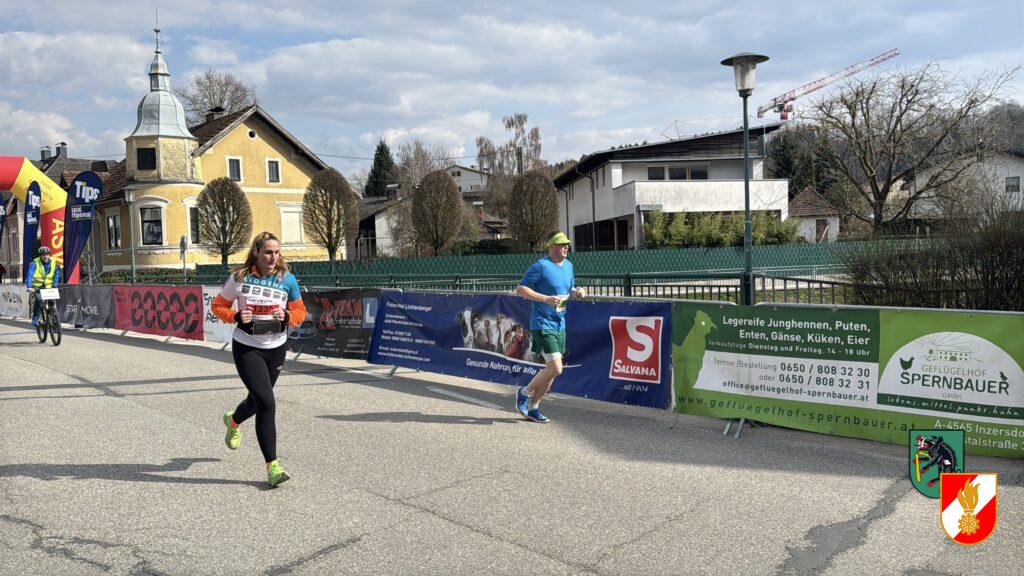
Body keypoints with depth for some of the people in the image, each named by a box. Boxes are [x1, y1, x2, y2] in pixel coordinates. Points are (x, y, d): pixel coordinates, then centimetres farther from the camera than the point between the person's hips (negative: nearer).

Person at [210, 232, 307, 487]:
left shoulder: (287, 279, -4)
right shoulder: (239, 278, -8)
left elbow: (301, 311, 5)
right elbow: (217, 305, 3)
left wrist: (287, 316, -17)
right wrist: (236, 317, -16)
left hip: (276, 348, 3)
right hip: (246, 348, -3)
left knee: (258, 400, 20)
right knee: (266, 403, -16)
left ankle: (233, 421, 58)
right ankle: (272, 466, -8)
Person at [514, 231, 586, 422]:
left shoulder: (568, 265, 13)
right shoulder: (541, 266, -12)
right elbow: (520, 289, -13)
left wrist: (577, 292, 2)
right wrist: (546, 299, -22)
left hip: (560, 326, 8)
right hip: (542, 325, -8)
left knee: (551, 370, 11)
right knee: (555, 368, -14)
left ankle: (533, 408, 25)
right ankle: (524, 393, 9)